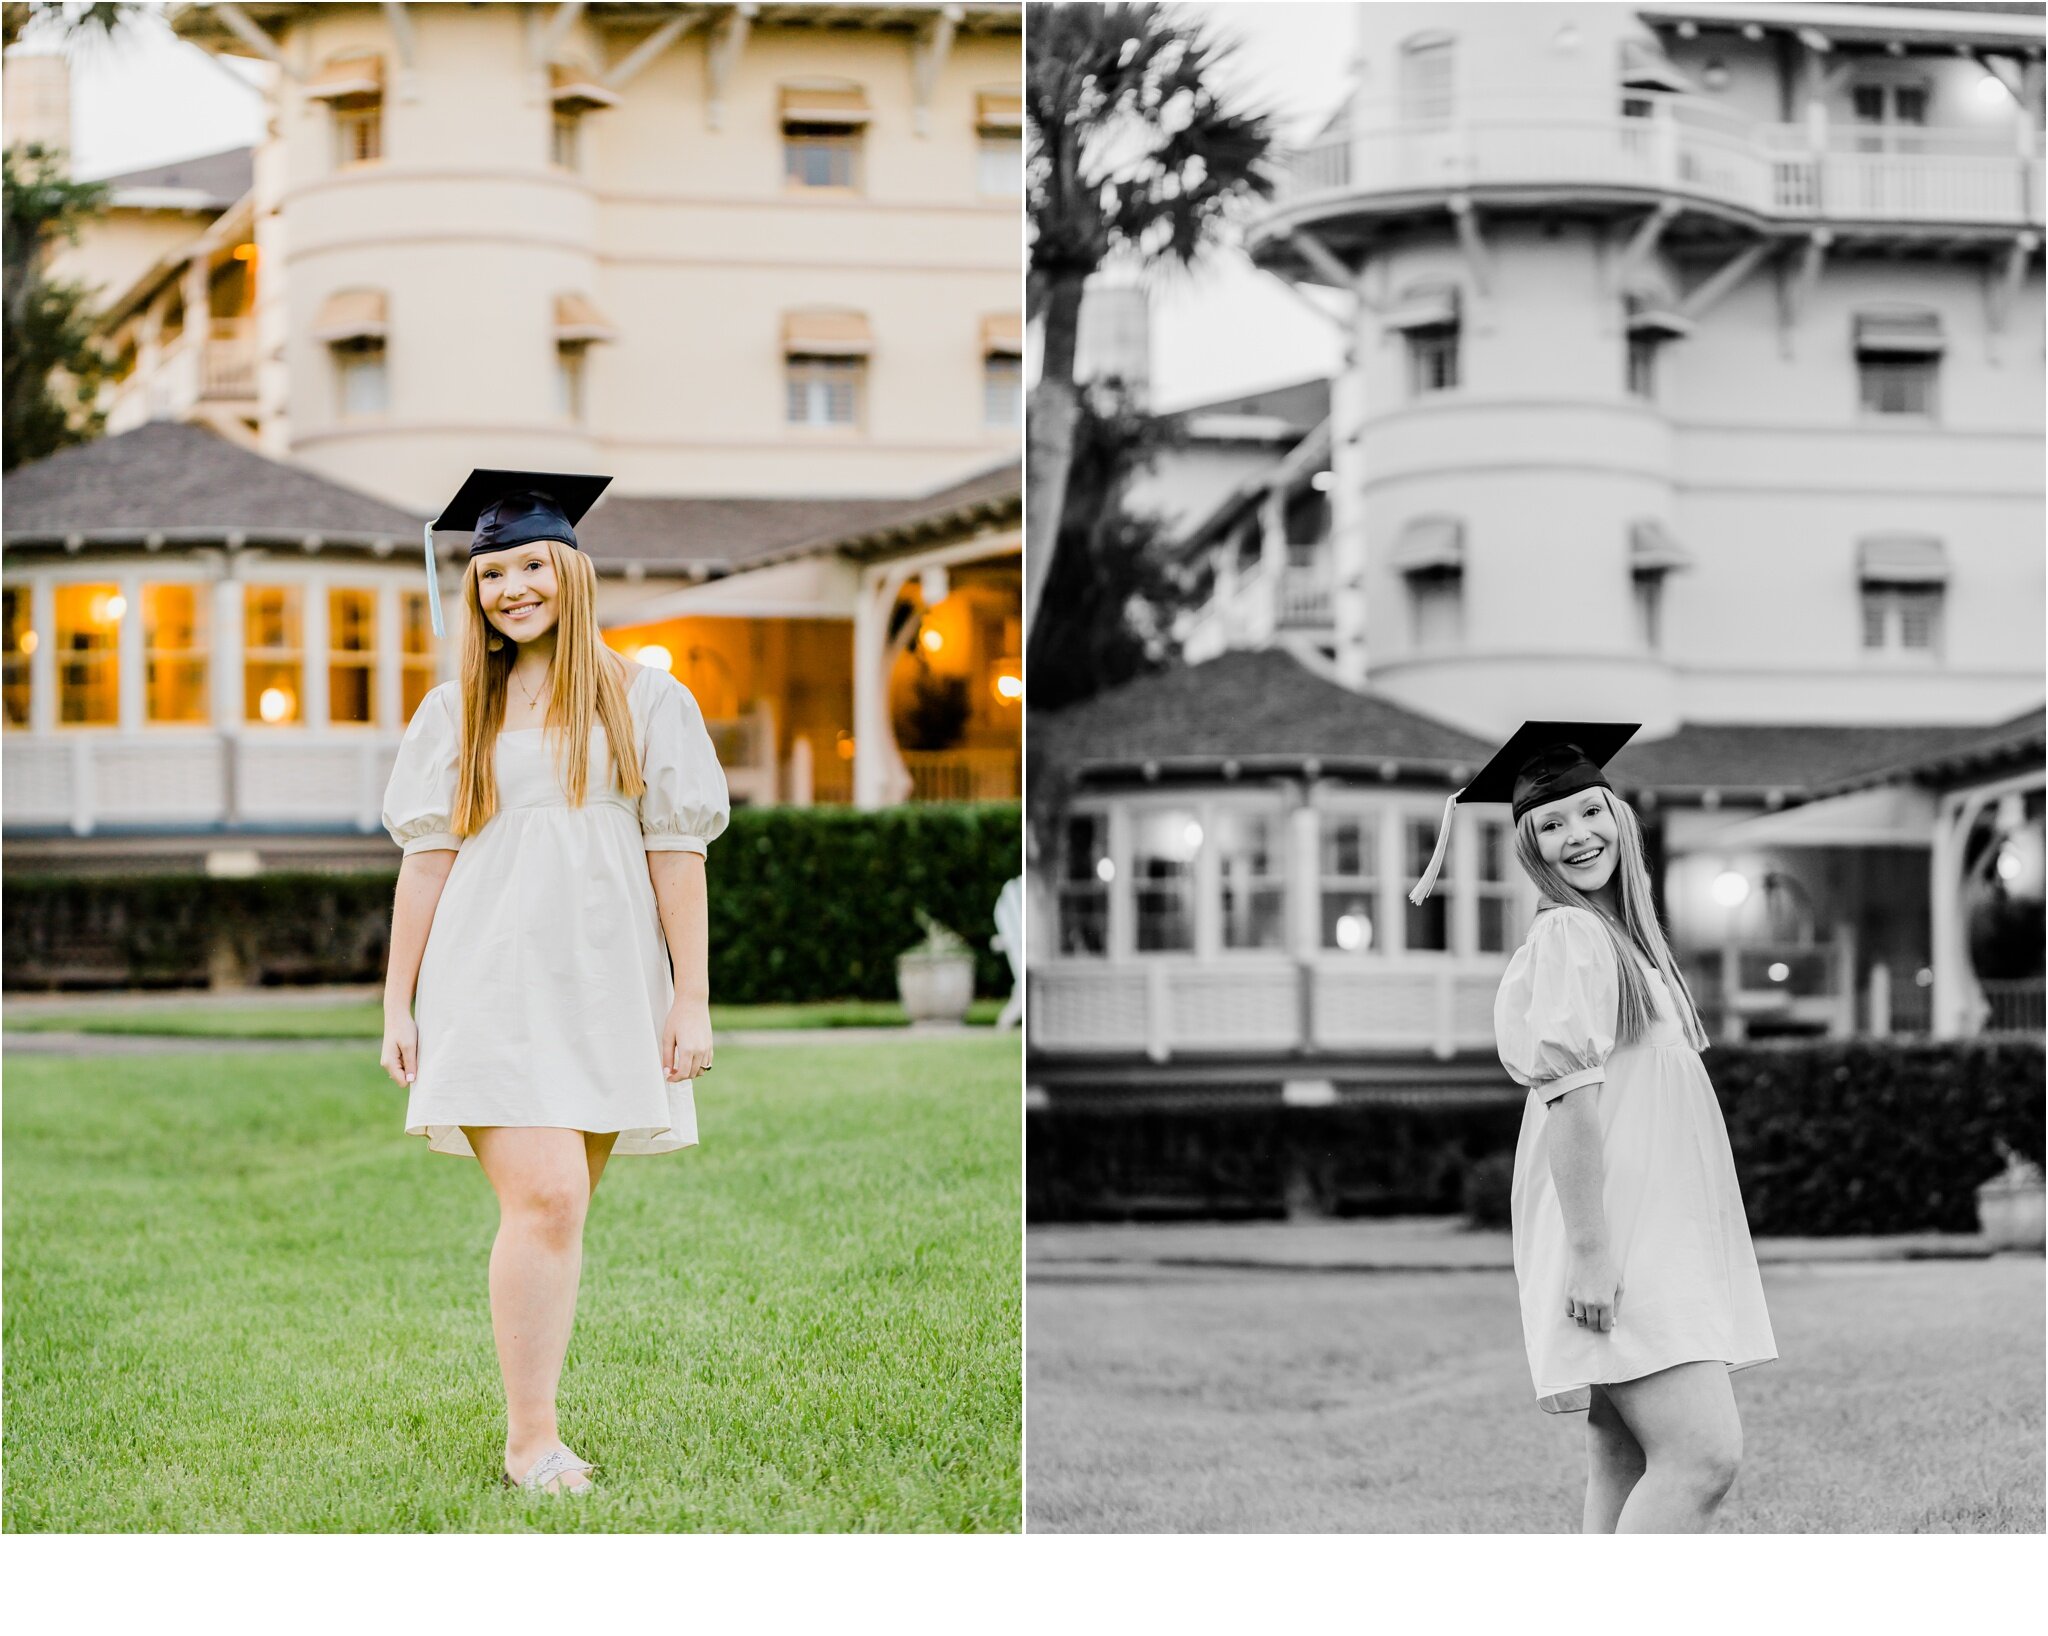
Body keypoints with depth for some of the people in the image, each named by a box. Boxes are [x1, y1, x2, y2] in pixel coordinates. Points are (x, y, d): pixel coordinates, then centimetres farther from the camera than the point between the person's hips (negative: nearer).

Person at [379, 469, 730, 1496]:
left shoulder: (646, 702, 6)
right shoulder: (455, 714, 9)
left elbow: (676, 854, 3)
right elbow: (426, 860, 7)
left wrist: (692, 999, -3)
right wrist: (397, 1005, 3)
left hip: (606, 989, 1)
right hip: (493, 984, -1)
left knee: (557, 1209, 4)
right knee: (543, 1201, -14)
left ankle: (533, 1423, 14)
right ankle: (531, 1441, -9)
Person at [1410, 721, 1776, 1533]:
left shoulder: (1619, 934, 18)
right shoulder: (1569, 936, -11)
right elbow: (1567, 1100, -18)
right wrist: (1589, 1247, -23)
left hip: (1653, 1242, 10)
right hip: (1609, 1244, -10)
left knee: (1626, 1468, 8)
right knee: (1704, 1453, -18)